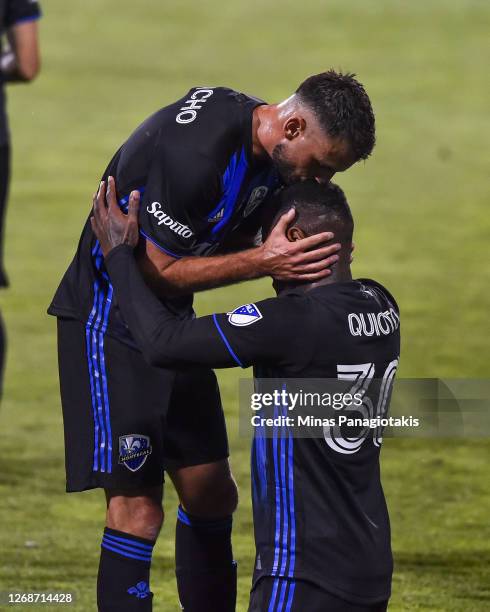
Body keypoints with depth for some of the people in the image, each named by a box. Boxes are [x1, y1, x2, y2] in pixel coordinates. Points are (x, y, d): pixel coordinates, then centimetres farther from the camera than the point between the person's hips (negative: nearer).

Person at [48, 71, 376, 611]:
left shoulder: (269, 148, -2)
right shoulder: (196, 152, -30)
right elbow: (156, 271, -24)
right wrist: (261, 262, -29)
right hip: (112, 318, -9)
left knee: (211, 493, 11)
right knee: (137, 507, -12)